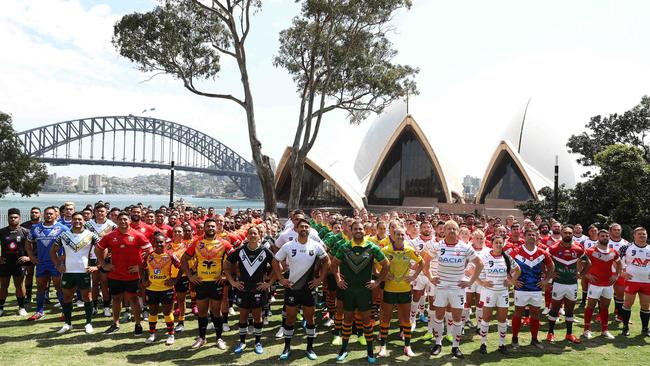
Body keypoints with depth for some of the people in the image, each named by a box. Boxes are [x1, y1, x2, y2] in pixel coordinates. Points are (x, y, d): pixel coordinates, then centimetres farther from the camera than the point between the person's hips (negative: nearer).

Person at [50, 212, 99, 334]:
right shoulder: (63, 235, 3)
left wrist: (97, 266, -8)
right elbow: (53, 251, 13)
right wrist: (58, 265, 5)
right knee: (67, 297, 11)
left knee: (87, 297, 5)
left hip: (84, 272, -3)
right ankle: (67, 323, 23)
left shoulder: (91, 235, -5)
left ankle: (89, 323, 15)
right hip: (67, 272, 3)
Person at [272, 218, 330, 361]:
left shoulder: (316, 246, -7)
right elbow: (275, 261, 3)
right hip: (292, 287, 0)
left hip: (309, 287, 1)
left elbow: (326, 261, 5)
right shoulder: (288, 246, -8)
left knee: (310, 318, 9)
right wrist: (281, 279, -3)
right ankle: (287, 348, 22)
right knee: (290, 318, 8)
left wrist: (320, 279, -2)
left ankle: (310, 348, 23)